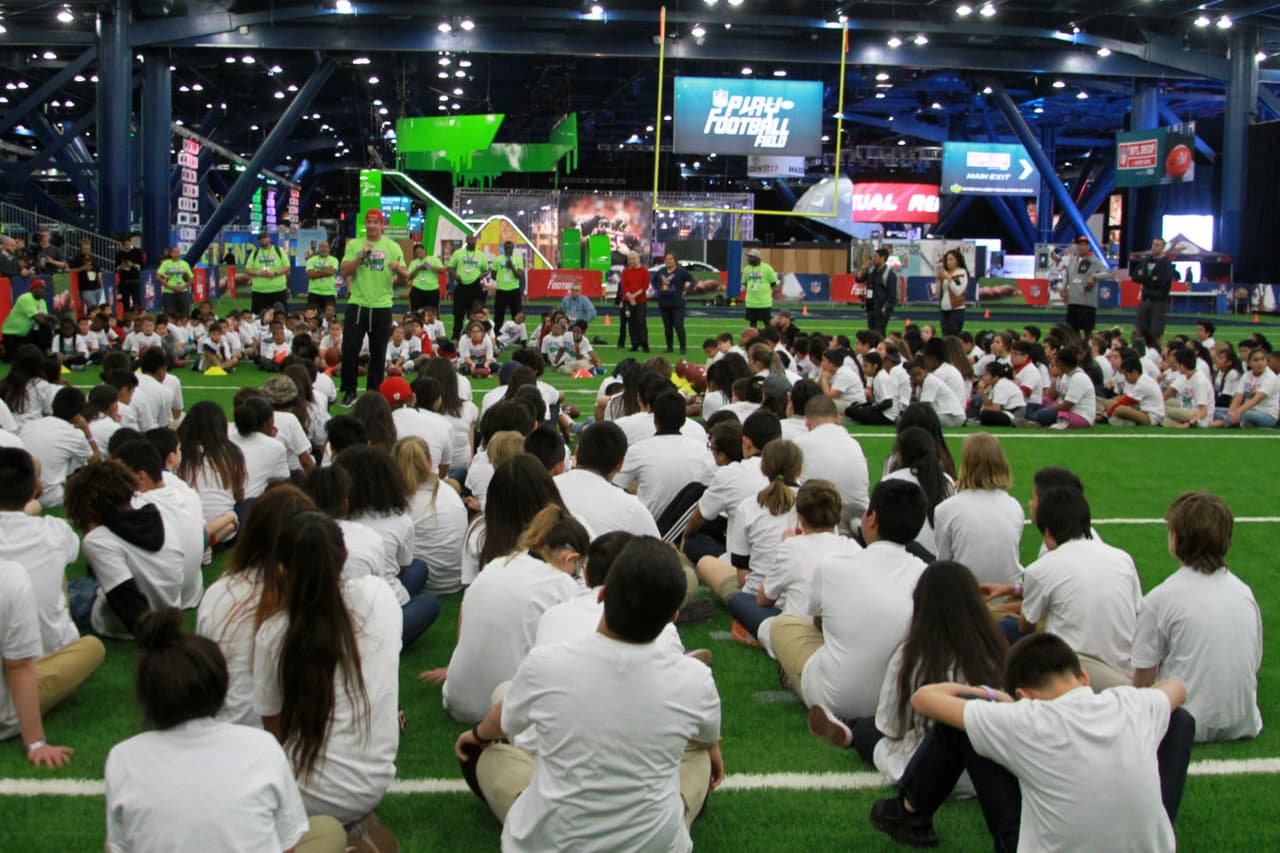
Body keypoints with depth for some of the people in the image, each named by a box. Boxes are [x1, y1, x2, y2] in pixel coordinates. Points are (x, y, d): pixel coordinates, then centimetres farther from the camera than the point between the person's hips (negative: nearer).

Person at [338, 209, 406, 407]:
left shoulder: (393, 247, 3)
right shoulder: (354, 245, 6)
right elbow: (344, 271, -3)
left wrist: (397, 268, -24)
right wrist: (361, 256, -15)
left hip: (382, 306, 0)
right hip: (357, 305, 0)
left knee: (378, 352, 6)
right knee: (349, 348, -4)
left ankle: (373, 392, 16)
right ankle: (349, 391, 7)